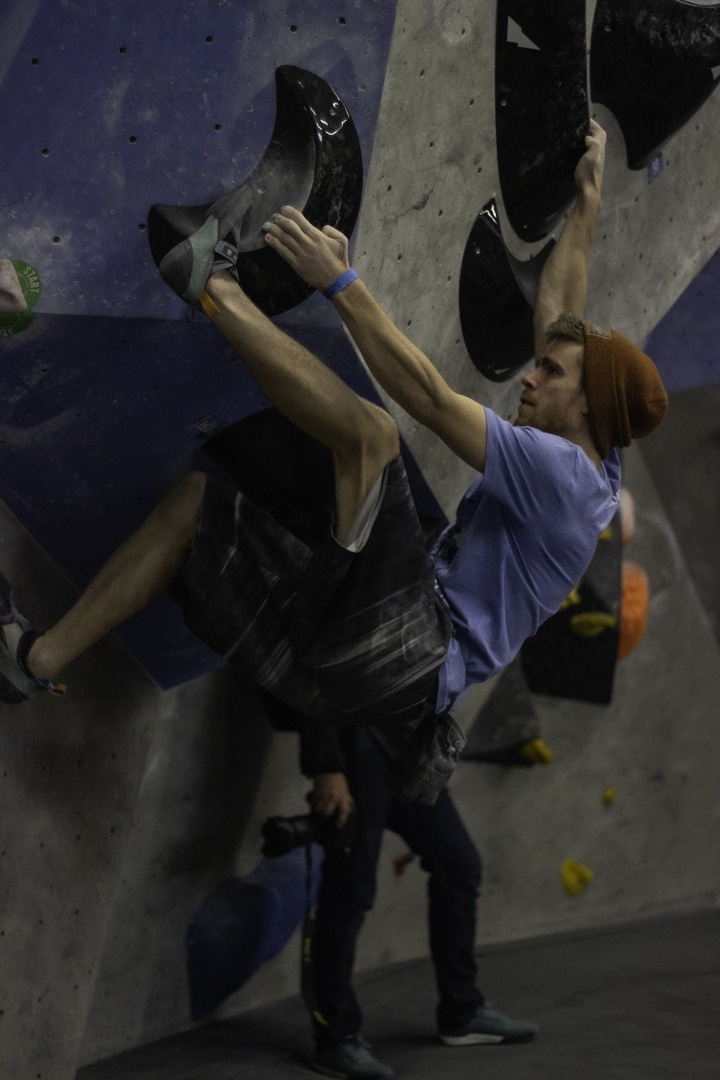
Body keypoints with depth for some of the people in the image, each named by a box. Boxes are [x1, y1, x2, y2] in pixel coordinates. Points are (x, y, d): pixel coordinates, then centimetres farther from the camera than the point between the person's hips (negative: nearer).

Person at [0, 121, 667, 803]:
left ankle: (214, 285, -14)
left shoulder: (561, 470, -10)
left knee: (369, 432, -26)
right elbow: (557, 310, 28)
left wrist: (338, 281, -20)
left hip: (410, 660, -10)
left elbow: (430, 398, -20)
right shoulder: (572, 463, 18)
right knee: (199, 498, 11)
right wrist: (587, 200, 29)